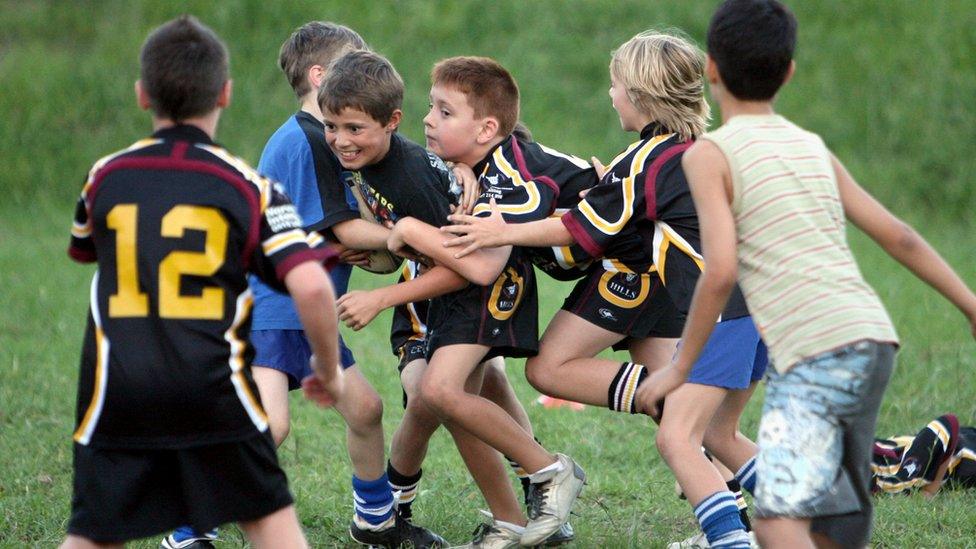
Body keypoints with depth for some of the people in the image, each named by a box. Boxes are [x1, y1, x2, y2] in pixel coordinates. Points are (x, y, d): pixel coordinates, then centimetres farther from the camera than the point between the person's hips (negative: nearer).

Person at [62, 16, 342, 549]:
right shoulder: (248, 187, -1)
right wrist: (328, 367, 4)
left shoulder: (105, 178, 7)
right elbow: (311, 286, -12)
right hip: (214, 385, -1)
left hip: (116, 390, 2)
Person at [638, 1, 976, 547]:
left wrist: (680, 367, -1)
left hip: (816, 354, -8)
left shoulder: (709, 155, 1)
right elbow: (898, 236, 18)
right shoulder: (814, 148, 20)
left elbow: (722, 271, -10)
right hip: (876, 338, 8)